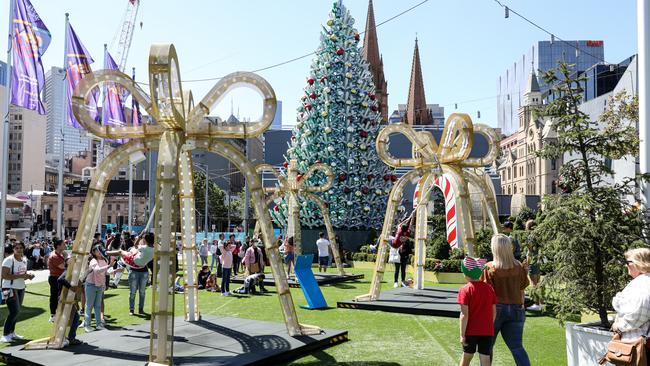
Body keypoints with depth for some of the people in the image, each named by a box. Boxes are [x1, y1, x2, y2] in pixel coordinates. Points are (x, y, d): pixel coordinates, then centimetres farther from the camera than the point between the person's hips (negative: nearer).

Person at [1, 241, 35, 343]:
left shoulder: (24, 260, 10)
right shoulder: (8, 260, -13)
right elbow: (4, 275, -20)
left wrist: (28, 276, -1)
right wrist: (19, 275, -27)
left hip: (21, 288, 7)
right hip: (10, 288, -7)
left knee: (16, 311, 11)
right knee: (14, 311, -13)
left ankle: (12, 332, 22)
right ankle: (5, 335, -5)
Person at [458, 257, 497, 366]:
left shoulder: (465, 290, -10)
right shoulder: (489, 288, 3)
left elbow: (464, 314, -14)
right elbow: (494, 311, 6)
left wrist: (462, 335, -11)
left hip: (471, 331, -3)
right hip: (487, 331, 3)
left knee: (467, 356, 16)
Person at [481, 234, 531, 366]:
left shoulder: (489, 268, -13)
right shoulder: (519, 267, -1)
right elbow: (522, 289, 6)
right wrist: (521, 308, 18)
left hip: (495, 309, -3)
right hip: (515, 309, 4)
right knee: (517, 347, 7)